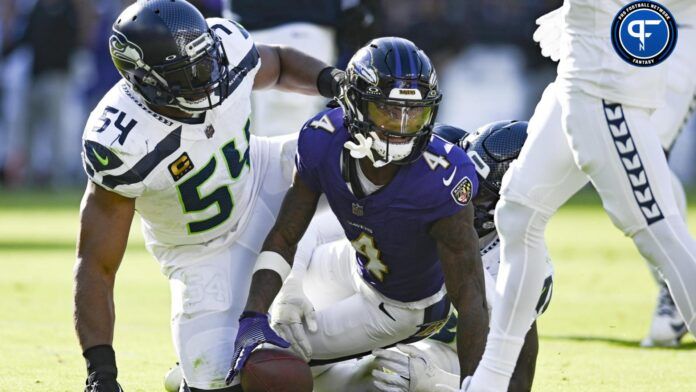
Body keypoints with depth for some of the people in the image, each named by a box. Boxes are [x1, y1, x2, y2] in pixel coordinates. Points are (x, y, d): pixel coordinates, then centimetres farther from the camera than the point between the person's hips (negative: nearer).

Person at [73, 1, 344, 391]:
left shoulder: (226, 45, -24)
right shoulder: (119, 144, -36)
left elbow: (278, 64, 4)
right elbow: (96, 266, -30)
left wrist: (331, 80, -17)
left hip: (263, 181, 5)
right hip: (202, 252, -5)